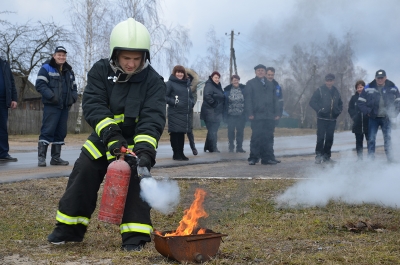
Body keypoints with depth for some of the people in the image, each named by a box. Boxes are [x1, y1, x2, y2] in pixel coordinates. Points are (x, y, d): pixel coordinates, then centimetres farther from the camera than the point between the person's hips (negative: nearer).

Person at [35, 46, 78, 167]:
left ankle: (56, 157, 15)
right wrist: (51, 96, -20)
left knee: (61, 132, 8)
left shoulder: (69, 71, 20)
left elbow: (74, 87, 24)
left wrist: (73, 97, 3)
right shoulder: (46, 68, -1)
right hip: (51, 106, -7)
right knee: (47, 131, -11)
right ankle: (41, 157, -9)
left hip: (65, 107, 7)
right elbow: (40, 84, -10)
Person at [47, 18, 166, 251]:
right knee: (82, 179, 4)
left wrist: (145, 150, -43)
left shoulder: (153, 81, -19)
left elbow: (152, 118, -28)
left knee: (134, 183, -16)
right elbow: (93, 105, -25)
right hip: (103, 138, 3)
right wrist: (111, 134, -39)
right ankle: (69, 228, 18)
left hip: (134, 142, -2)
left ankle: (135, 236, -7)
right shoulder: (101, 71, -14)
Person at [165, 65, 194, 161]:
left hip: (185, 113, 6)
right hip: (174, 113, -6)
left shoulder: (187, 84, 17)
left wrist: (191, 103, 9)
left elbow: (191, 96, 27)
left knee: (182, 134, 10)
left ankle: (181, 153, 17)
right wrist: (173, 102, -16)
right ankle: (176, 154, 2)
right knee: (175, 134, -4)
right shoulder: (170, 83, -3)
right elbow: (164, 96, -8)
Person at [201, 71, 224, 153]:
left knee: (213, 131, 12)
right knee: (212, 131, -8)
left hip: (217, 113, 9)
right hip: (210, 112, -9)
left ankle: (208, 147, 19)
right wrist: (214, 103, -20)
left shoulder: (218, 86, 17)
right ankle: (213, 148, -6)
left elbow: (221, 98, 25)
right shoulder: (209, 85, -10)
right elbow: (207, 96, -25)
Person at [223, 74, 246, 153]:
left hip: (241, 115, 0)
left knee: (240, 131, 5)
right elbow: (224, 102, 1)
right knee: (231, 131, 4)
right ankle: (231, 147, 14)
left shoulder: (243, 89, 2)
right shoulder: (227, 90, 2)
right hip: (231, 115, 0)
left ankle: (239, 147, 13)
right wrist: (225, 114, -4)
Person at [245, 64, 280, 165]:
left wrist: (276, 113, 7)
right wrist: (250, 113, -11)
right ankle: (253, 158, 2)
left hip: (269, 116, 4)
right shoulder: (250, 83, 7)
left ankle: (267, 158, 7)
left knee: (268, 138, 3)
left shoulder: (270, 84, 20)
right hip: (257, 116, -4)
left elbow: (275, 99, 17)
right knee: (256, 137, -4)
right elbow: (248, 99, -1)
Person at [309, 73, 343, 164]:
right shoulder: (320, 90, -1)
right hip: (322, 119, -5)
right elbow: (312, 102, -3)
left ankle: (326, 156, 15)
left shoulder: (336, 92, 13)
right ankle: (318, 156, -3)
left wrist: (339, 111, 7)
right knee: (320, 138, -9)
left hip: (332, 119, 5)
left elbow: (340, 104, 26)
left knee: (329, 139, 7)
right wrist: (319, 110, -14)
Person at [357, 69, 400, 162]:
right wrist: (368, 111, -10)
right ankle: (370, 159, 3)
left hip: (386, 118, 1)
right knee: (371, 139, -2)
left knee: (388, 138, -1)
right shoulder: (368, 88, -5)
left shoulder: (392, 88, -1)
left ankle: (390, 159, 3)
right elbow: (360, 102, 1)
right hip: (373, 118, -1)